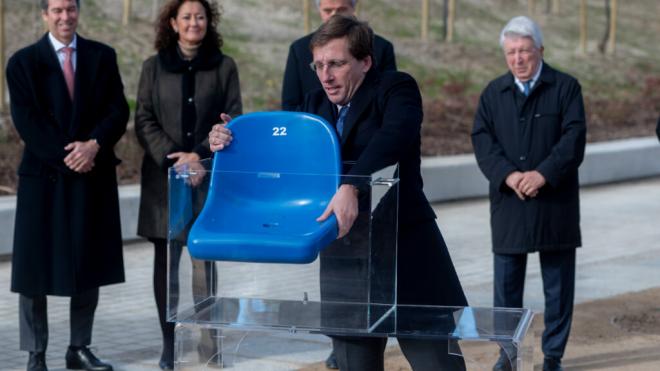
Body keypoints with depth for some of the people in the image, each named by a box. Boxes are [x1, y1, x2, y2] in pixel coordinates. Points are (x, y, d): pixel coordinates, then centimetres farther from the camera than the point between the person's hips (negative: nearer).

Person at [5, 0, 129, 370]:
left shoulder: (103, 56, 8)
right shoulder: (23, 62, 1)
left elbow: (118, 111, 1)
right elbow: (27, 121, -7)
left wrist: (94, 145, -15)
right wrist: (65, 156, -16)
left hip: (94, 176, 3)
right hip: (44, 177, -2)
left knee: (90, 267, 8)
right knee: (35, 269, -1)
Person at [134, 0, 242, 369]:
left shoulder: (224, 66, 5)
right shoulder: (155, 67, 8)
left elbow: (233, 120, 1)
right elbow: (144, 120, 4)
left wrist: (199, 154, -11)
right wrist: (170, 156, -11)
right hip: (164, 176, 1)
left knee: (204, 259, 0)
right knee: (166, 260, 2)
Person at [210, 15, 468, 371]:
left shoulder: (396, 88, -6)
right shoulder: (314, 104, 12)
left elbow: (394, 135, -26)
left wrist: (351, 187, -41)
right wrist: (229, 146, -5)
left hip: (404, 247, -5)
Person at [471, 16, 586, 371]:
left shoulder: (566, 88, -1)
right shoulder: (494, 92, 8)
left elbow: (573, 139, -9)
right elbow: (483, 140, -2)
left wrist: (543, 174, -22)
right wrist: (508, 175, -18)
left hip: (555, 202, -2)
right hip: (508, 202, 2)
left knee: (558, 283, 5)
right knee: (507, 281, 7)